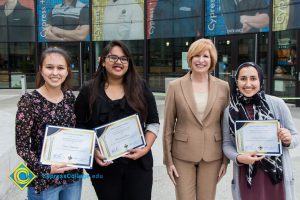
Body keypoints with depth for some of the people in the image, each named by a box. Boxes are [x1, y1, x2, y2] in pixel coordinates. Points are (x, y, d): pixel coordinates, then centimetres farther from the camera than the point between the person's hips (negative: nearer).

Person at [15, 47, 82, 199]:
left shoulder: (69, 96, 1)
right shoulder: (29, 101, -13)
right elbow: (21, 145, -12)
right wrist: (45, 169, -22)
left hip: (73, 175, 5)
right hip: (44, 180, -4)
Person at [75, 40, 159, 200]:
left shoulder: (141, 88, 3)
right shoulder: (88, 91, 1)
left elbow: (153, 123, 6)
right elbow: (80, 128, 3)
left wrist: (146, 148, -8)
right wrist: (93, 152, -10)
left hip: (138, 163, 1)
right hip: (103, 165, 0)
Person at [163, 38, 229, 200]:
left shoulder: (223, 87, 0)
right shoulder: (175, 86, -4)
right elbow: (168, 126, -2)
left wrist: (226, 159, 3)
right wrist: (168, 160, -3)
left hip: (212, 156, 2)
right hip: (182, 155, -1)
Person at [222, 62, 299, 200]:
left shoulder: (277, 104, -7)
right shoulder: (230, 111, -4)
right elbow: (227, 144, 3)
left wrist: (288, 140, -19)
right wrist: (238, 158, -15)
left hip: (276, 175, 0)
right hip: (246, 177, 1)